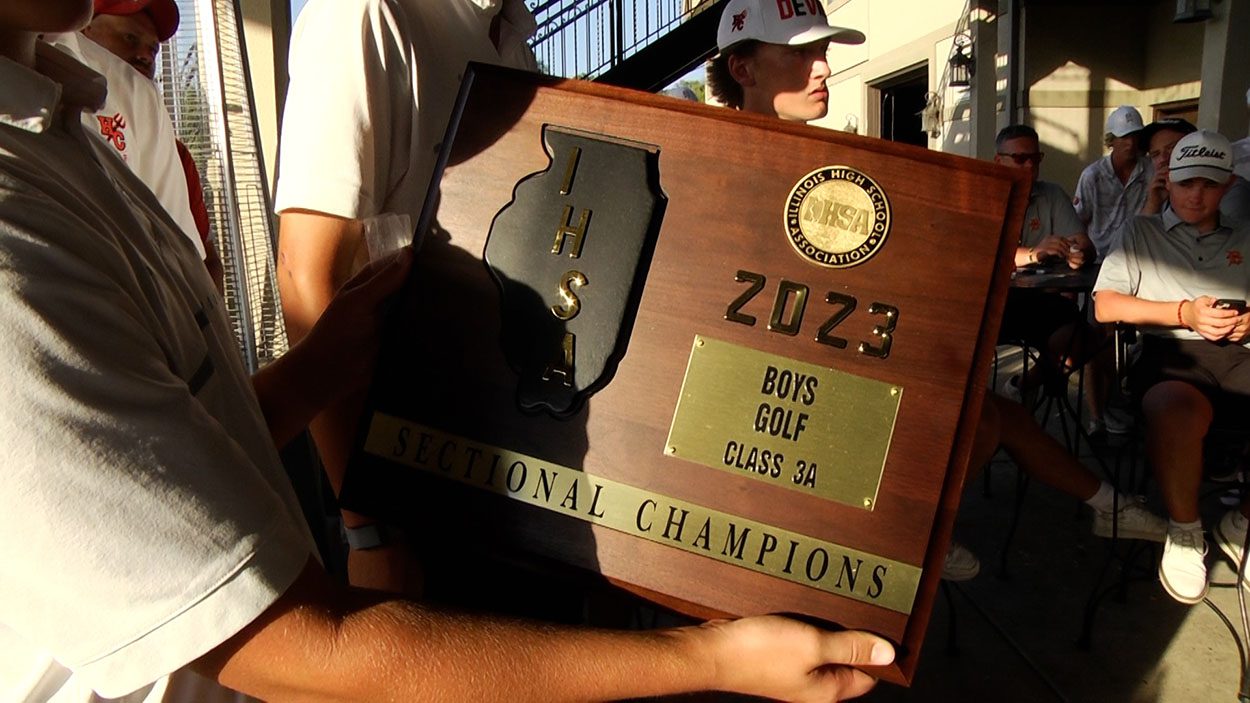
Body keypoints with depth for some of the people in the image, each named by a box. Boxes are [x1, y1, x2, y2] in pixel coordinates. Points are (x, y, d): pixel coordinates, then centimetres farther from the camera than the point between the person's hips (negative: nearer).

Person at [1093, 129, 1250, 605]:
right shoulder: (1142, 232, 20)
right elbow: (1105, 305, 6)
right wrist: (1185, 314, -5)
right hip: (1171, 354, -3)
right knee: (1176, 409, -40)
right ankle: (1184, 532, -14)